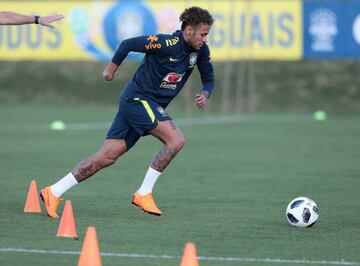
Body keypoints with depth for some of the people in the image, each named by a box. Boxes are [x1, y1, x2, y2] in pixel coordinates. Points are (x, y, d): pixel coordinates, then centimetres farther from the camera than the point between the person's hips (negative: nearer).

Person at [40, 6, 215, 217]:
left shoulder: (200, 50, 3)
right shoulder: (166, 43, -20)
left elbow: (209, 79, 15)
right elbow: (128, 44, -11)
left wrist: (205, 94, -6)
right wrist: (112, 67, 0)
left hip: (151, 105, 8)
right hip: (138, 98, -8)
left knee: (107, 157, 3)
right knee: (176, 140, -20)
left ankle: (53, 192, 5)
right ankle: (144, 194, -12)